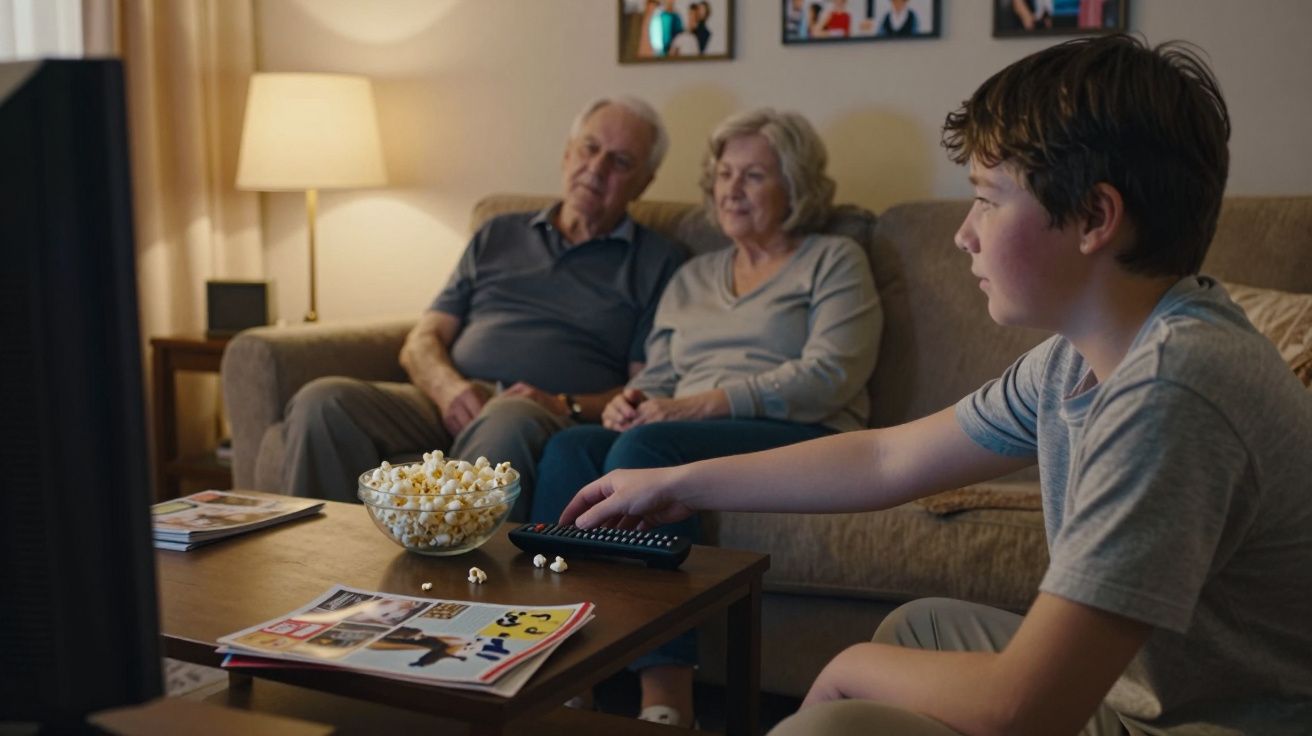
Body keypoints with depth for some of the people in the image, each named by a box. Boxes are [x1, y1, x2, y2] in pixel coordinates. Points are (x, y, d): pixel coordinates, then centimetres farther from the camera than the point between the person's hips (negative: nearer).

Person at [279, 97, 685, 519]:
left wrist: (567, 405, -12)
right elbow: (420, 343, 19)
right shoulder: (498, 236, 26)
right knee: (322, 401, -23)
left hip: (551, 419, -4)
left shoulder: (654, 262, 16)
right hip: (452, 405, 4)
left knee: (505, 424, -41)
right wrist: (449, 388, -5)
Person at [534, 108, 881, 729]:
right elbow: (658, 378, 23)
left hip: (803, 440, -5)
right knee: (570, 448, -25)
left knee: (646, 449, -34)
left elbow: (829, 377, -7)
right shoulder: (692, 277, 27)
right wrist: (630, 400, -4)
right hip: (684, 434, 5)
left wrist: (700, 404, -16)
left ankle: (665, 700, -36)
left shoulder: (834, 261, 9)